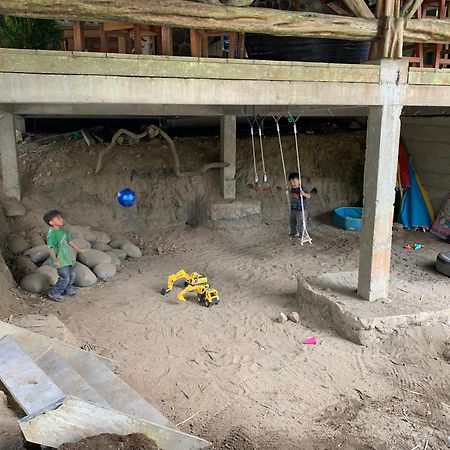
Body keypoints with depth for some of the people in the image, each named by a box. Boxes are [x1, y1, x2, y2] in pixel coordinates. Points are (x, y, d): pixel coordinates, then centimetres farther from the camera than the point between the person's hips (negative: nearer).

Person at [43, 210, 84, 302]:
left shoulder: (63, 230, 7)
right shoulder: (51, 233, -20)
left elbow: (70, 241, 19)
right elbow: (51, 248, -25)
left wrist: (79, 249, 27)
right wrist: (55, 260, -33)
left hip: (67, 258, 9)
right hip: (60, 261, -9)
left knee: (72, 274, 17)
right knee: (65, 278, -6)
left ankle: (68, 289, 37)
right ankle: (54, 293, 9)